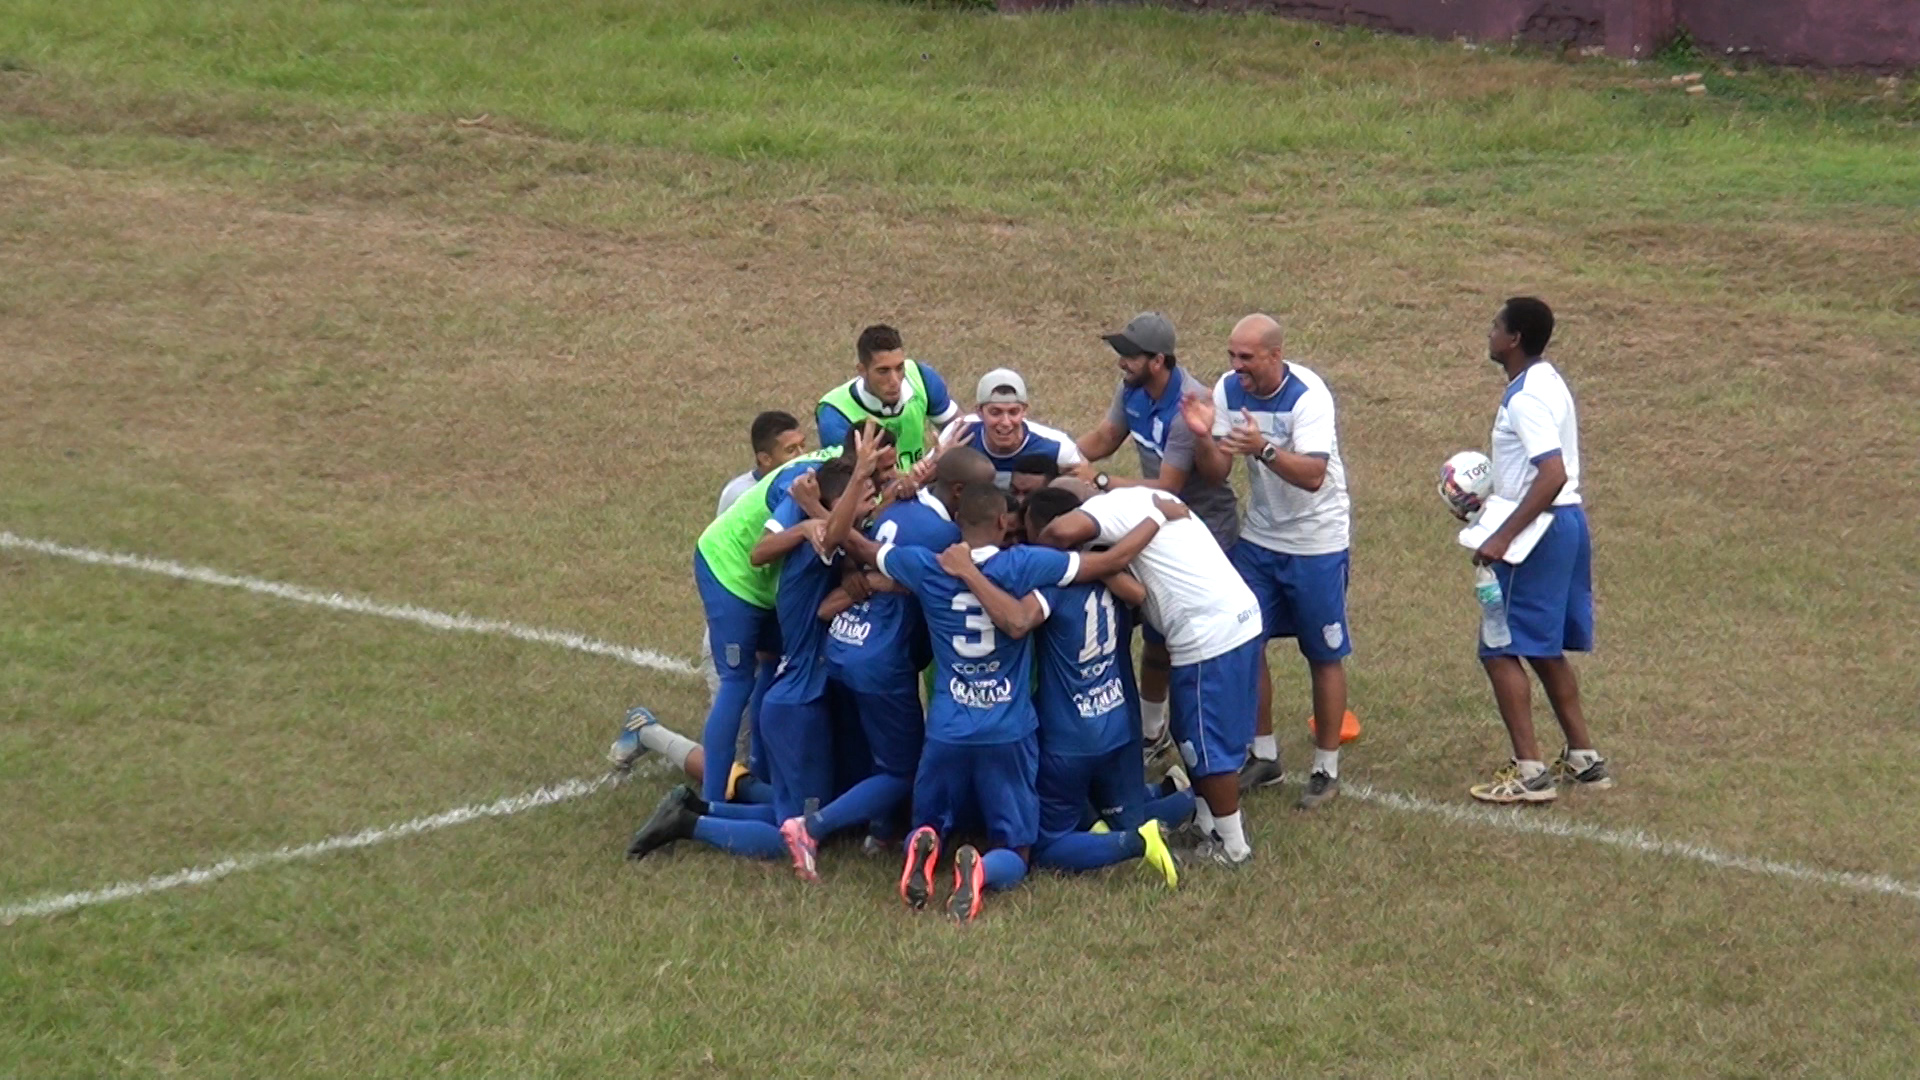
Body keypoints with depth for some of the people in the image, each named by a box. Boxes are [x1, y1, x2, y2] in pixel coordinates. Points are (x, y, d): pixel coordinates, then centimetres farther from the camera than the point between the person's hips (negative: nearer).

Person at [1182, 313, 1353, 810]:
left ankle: (1327, 769, 15)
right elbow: (1217, 471, -7)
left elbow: (1313, 475, -34)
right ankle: (1264, 755, 20)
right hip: (1257, 538, 5)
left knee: (1324, 656, 4)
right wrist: (1204, 437, -27)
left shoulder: (1308, 396, -23)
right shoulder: (1229, 390, -6)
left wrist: (1264, 449, -50)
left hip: (1316, 542, -5)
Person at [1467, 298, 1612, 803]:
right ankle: (1583, 758, 23)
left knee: (1501, 650, -4)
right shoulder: (1547, 381, 12)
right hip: (1568, 521, 10)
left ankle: (1529, 771, -4)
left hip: (1540, 530, -10)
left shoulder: (1526, 397, -20)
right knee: (1543, 647, 19)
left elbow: (1553, 474, -29)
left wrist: (1503, 537, -29)